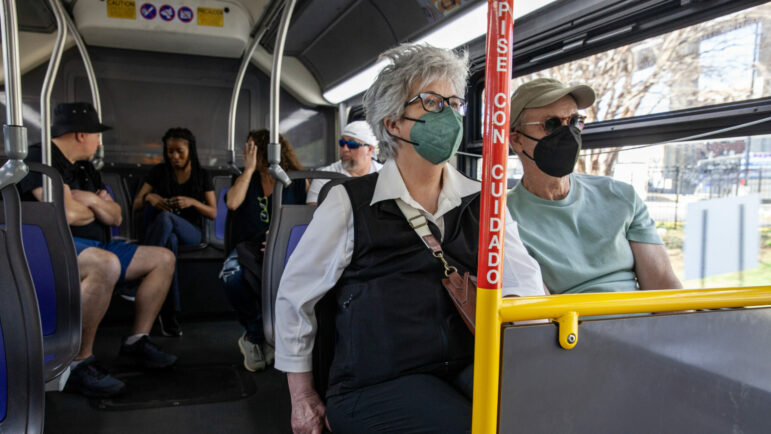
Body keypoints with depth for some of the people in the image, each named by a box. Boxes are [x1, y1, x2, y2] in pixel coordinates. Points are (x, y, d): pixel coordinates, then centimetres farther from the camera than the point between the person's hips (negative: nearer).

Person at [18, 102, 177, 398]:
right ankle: (79, 362, -29)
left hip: (96, 246, 10)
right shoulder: (41, 158, -8)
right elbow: (68, 214, -22)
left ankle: (138, 340, 7)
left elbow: (116, 217, 16)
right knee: (106, 264, -41)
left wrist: (93, 200, -5)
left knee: (163, 259, 6)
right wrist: (92, 211, 1)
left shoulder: (85, 168, 21)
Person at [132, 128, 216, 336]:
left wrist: (192, 202, -19)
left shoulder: (202, 175, 8)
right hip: (157, 228, 1)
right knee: (170, 240, -41)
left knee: (165, 218, -39)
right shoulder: (159, 172, 10)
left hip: (190, 231, -1)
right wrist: (148, 197, -16)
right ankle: (169, 315, -45)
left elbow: (213, 213, 1)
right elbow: (136, 205, 8)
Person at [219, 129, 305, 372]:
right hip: (250, 249, 2)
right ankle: (258, 333, -9)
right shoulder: (246, 179, 18)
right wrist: (249, 169, 1)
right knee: (231, 274, -34)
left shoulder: (298, 182, 8)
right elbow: (232, 203, -4)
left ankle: (254, 338, -12)